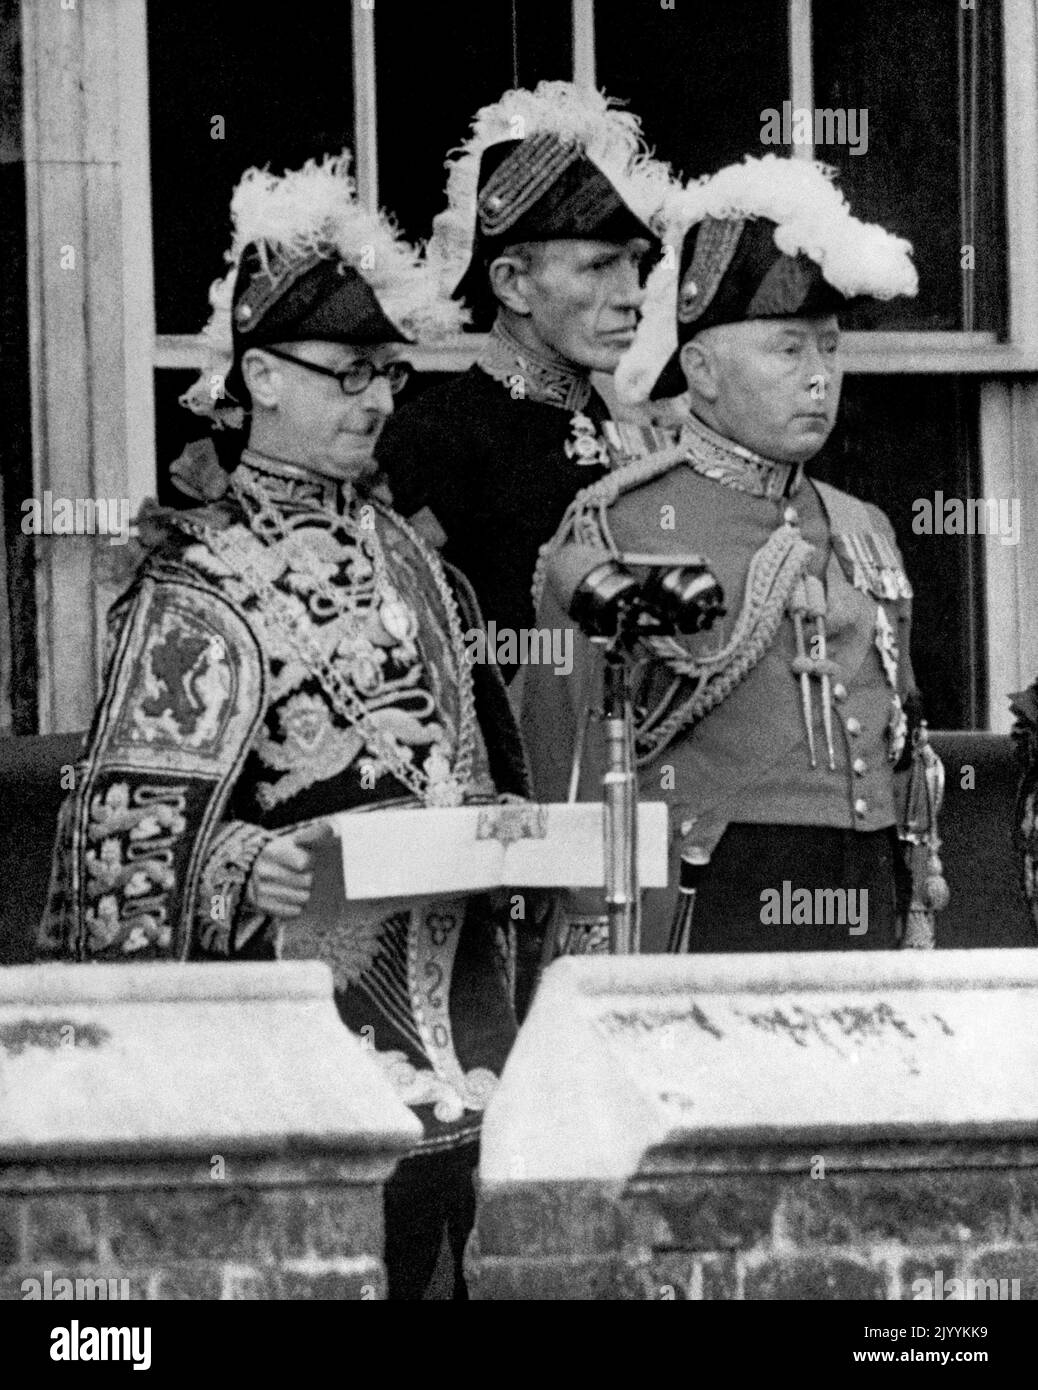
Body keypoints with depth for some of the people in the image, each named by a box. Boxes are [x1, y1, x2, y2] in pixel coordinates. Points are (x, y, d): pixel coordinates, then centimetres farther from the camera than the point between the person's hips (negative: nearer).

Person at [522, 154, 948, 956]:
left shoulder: (864, 535, 16)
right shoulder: (617, 528, -3)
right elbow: (573, 775, -3)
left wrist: (920, 921, 19)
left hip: (869, 922, 6)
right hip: (707, 919, -6)